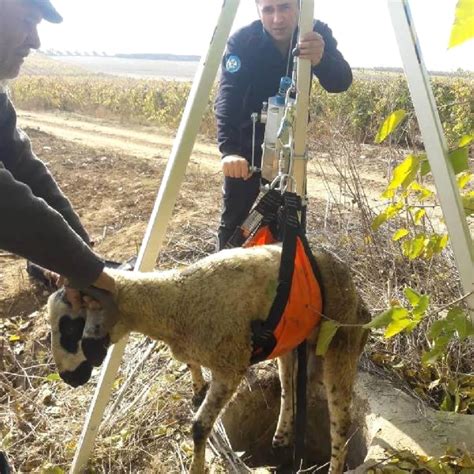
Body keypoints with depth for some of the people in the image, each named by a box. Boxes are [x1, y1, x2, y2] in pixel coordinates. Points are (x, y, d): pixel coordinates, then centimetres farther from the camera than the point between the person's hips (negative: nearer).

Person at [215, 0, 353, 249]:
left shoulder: (317, 34, -14)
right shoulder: (242, 41, -22)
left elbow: (341, 83, -26)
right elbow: (228, 97, -33)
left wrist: (321, 60, -48)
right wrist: (229, 150, -49)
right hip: (247, 140, -2)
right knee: (234, 216, 2)